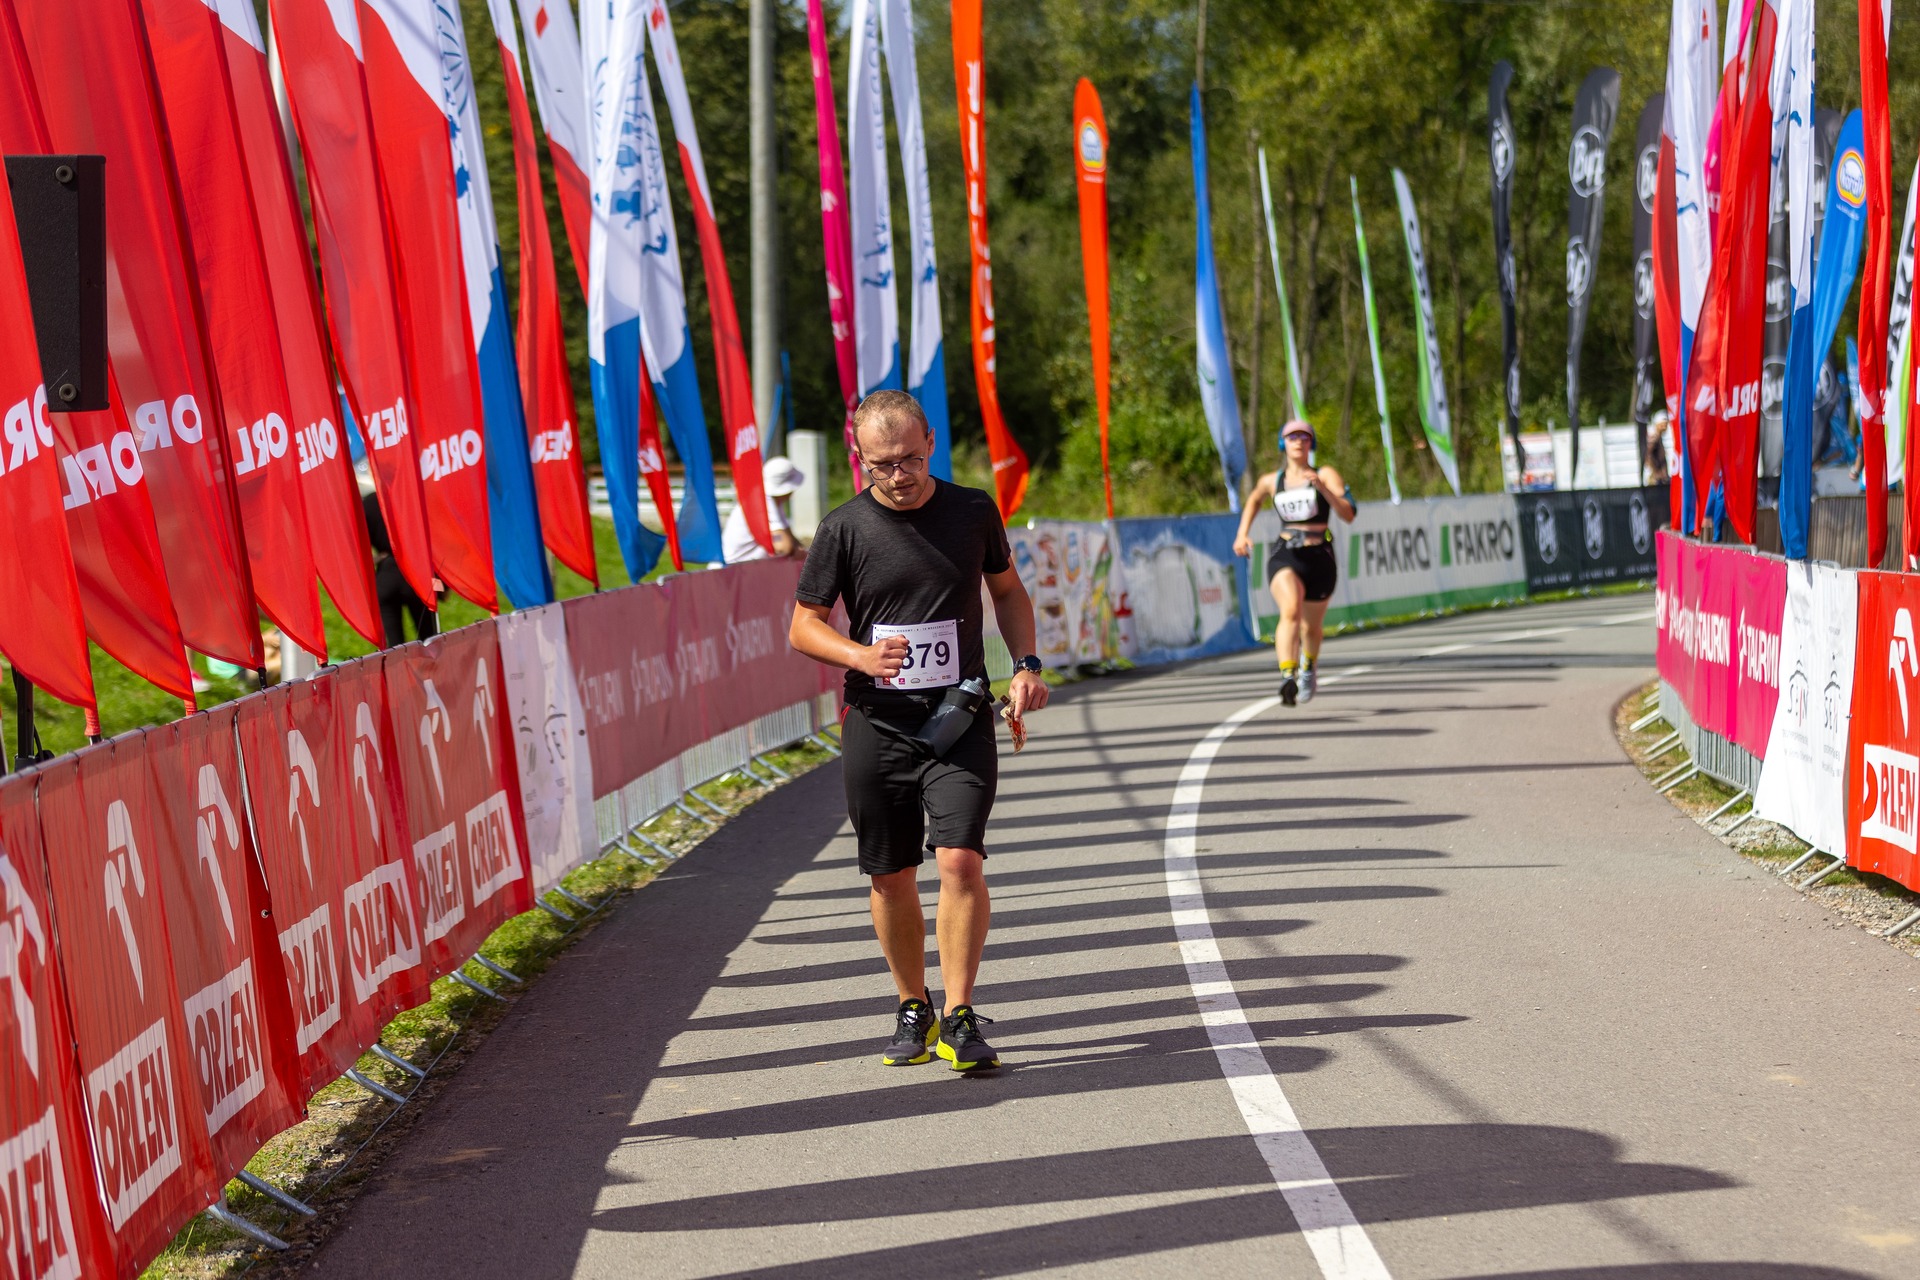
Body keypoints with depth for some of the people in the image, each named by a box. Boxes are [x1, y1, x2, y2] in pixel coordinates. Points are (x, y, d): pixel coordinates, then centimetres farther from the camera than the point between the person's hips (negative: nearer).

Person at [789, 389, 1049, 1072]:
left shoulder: (973, 511, 2)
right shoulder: (844, 528, -3)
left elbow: (1008, 590, 18)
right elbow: (803, 626, 2)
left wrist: (1026, 667, 4)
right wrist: (861, 656, -18)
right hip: (876, 726, 0)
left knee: (961, 859, -15)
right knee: (891, 876, 7)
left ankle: (959, 1018, -8)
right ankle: (913, 1009, 26)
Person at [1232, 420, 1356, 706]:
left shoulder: (1326, 475, 0)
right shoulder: (1271, 481, 9)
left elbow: (1348, 514, -12)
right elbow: (1254, 500, 33)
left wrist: (1322, 487, -24)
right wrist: (1242, 533, 19)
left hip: (1319, 557, 0)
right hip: (1284, 556, 0)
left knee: (1312, 626, 16)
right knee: (1291, 610, -29)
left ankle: (1309, 667, 49)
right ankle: (1288, 677, -40)